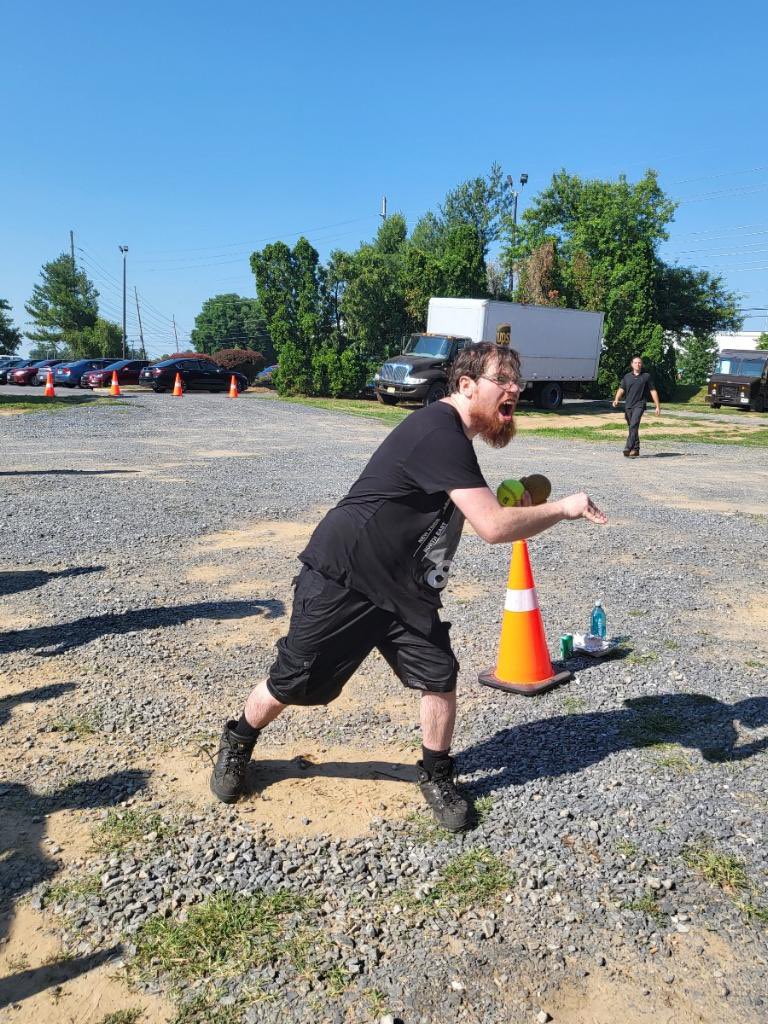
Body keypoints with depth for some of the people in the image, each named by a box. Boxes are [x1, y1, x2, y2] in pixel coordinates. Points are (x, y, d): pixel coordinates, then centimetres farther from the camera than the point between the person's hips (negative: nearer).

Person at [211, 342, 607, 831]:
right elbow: (493, 527, -28)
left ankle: (437, 777, 23)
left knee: (440, 677, 0)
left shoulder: (454, 437, 7)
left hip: (403, 588, 9)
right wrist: (563, 508, -17)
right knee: (292, 685, 6)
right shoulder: (439, 433, -24)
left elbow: (481, 510, 21)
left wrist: (512, 502, 4)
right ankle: (237, 745, 35)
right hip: (341, 578, -8)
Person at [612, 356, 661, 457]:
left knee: (634, 425, -21)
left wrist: (658, 406, 6)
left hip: (639, 405, -4)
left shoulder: (647, 376, 6)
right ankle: (636, 450, 19)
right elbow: (621, 389, 8)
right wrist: (616, 399, -13)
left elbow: (653, 391, 8)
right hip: (628, 405, 4)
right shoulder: (627, 377, 13)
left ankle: (628, 448, -29)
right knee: (632, 428, 9)